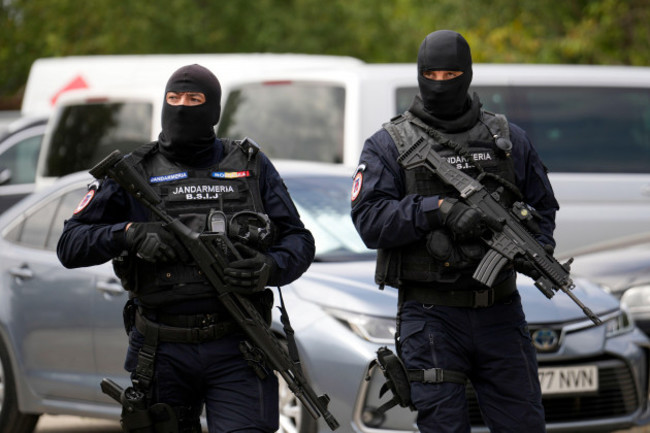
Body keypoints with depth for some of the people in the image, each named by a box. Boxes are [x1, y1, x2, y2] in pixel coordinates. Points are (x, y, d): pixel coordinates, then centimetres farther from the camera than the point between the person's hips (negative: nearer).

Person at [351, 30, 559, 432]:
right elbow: (370, 221, -8)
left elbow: (542, 204, 18)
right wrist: (437, 209, -21)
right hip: (431, 316, -3)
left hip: (500, 311, 3)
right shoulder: (388, 145, 3)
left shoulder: (509, 139, 12)